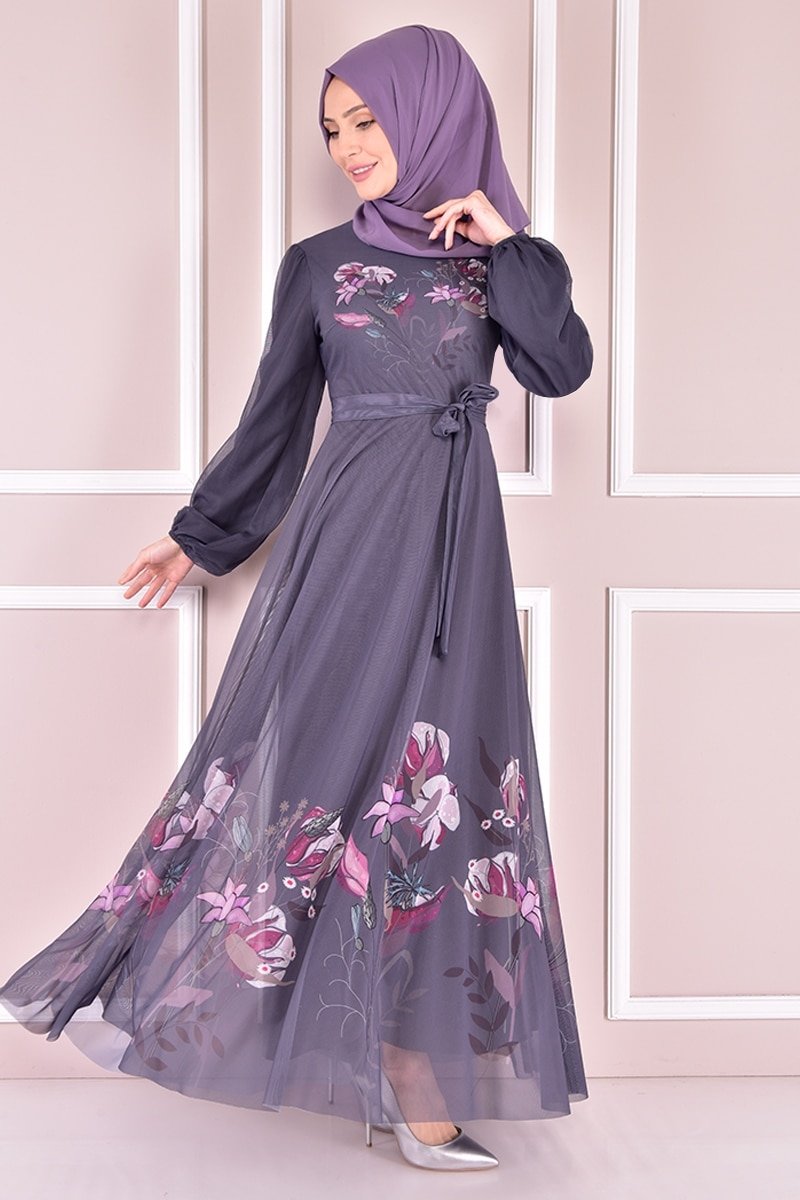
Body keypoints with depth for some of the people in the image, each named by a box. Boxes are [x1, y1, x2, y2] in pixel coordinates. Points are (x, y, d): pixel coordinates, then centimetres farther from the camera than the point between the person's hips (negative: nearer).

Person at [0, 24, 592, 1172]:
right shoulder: (318, 263, 7)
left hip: (458, 541, 2)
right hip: (351, 531, -1)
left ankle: (411, 1082, 7)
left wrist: (506, 246, -7)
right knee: (329, 754, -7)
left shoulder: (494, 255, 10)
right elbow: (274, 418, 11)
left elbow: (564, 368, -5)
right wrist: (197, 538, 12)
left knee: (436, 780, 1)